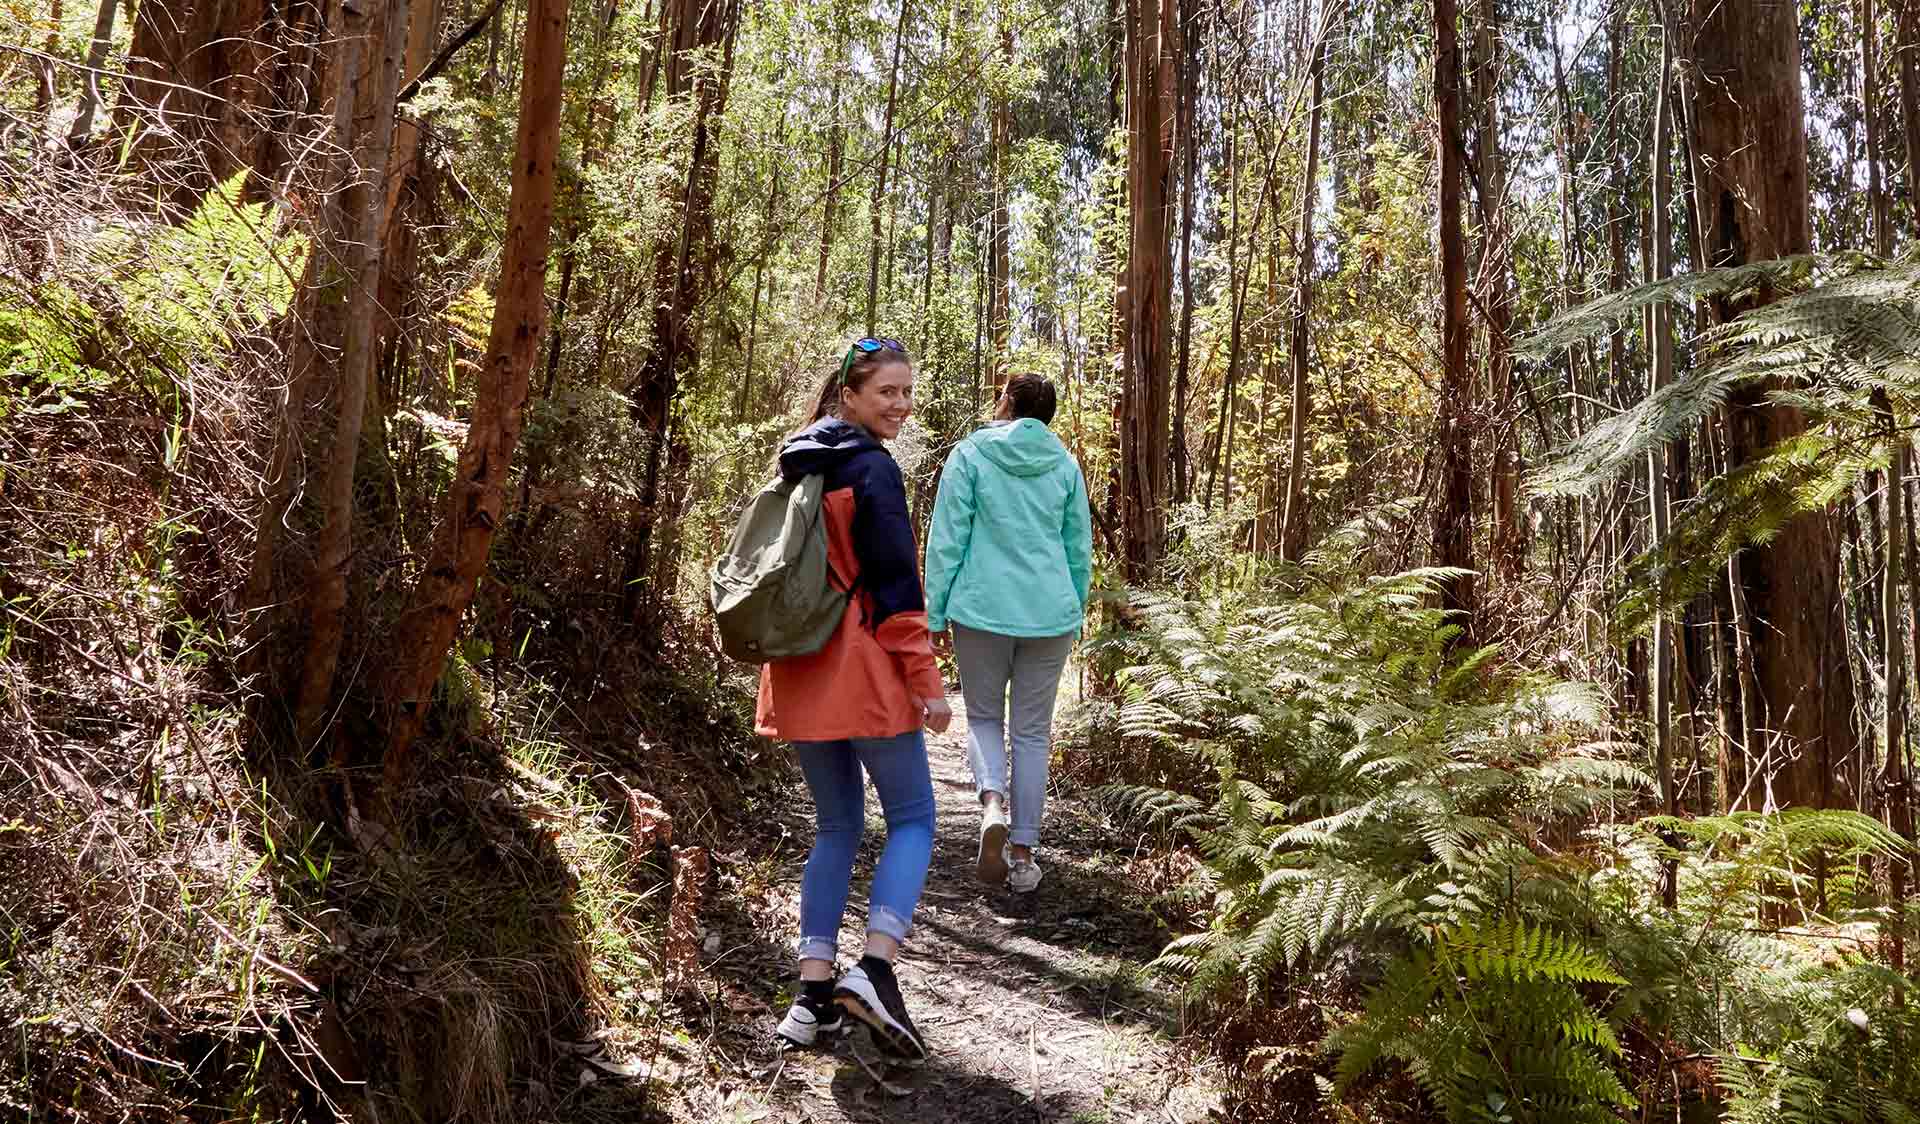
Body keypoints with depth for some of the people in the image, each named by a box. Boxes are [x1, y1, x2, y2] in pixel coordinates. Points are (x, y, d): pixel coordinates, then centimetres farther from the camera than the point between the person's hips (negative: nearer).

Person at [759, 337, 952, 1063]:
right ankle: (875, 971, -10)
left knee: (837, 825, 14)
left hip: (800, 675, 7)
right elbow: (896, 587, -16)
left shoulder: (796, 466, 13)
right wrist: (927, 682, -12)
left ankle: (814, 993, 10)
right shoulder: (873, 469, -11)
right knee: (913, 818, 5)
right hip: (865, 673, -7)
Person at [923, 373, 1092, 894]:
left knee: (984, 717, 17)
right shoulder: (1065, 464, 6)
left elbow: (946, 540, -5)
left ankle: (992, 803, -10)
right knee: (1033, 731, 11)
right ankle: (1023, 852, 12)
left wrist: (933, 614, 0)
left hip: (981, 609, -2)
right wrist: (1075, 613, 22)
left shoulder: (970, 454, -2)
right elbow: (1079, 549, 11)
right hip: (1050, 613, 2)